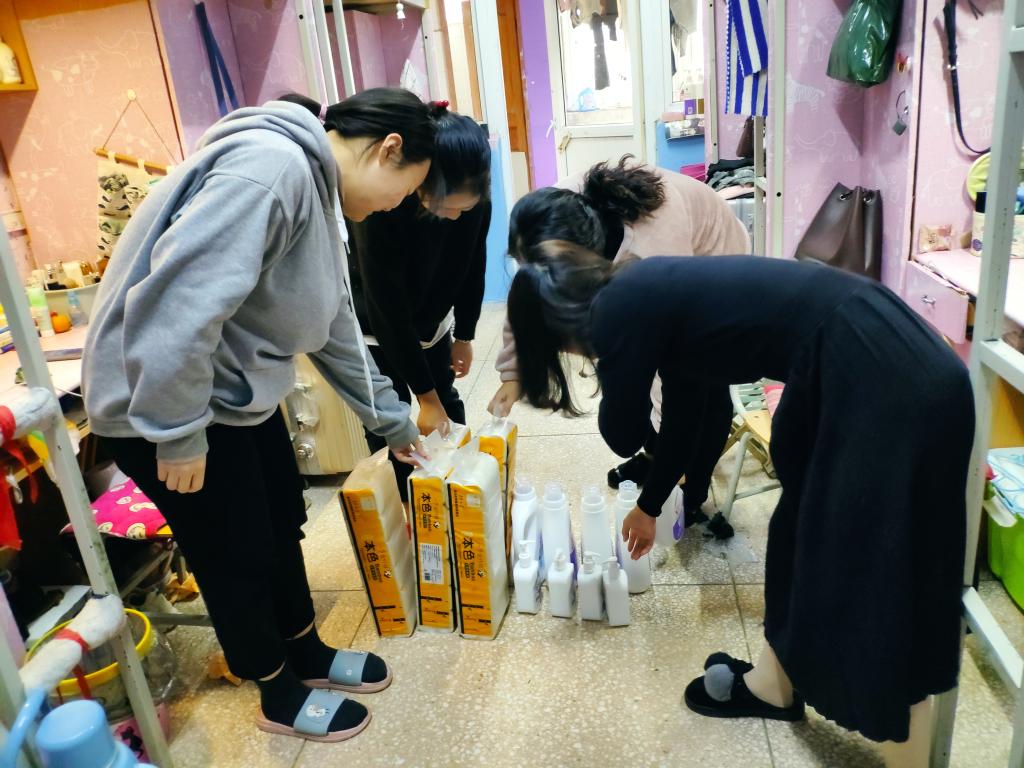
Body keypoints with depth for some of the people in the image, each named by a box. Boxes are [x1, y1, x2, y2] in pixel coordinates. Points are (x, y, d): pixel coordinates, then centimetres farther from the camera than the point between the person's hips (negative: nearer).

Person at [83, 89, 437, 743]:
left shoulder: (317, 189, 7)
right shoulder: (270, 165, -26)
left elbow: (336, 330, 15)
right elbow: (177, 303, -34)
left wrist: (392, 419, 20)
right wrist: (178, 434, -24)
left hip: (239, 395, 10)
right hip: (163, 404, -10)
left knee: (282, 524, 20)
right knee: (239, 556, 8)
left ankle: (308, 655, 43)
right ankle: (281, 695, 33)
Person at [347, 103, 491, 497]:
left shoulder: (472, 196, -23)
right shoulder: (382, 206, -37)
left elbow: (472, 266, -5)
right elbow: (388, 311, -31)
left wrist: (464, 336, 3)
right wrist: (424, 396, -26)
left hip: (431, 317, 5)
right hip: (376, 325, -5)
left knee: (448, 403, 12)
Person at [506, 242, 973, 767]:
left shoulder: (621, 313, -10)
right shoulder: (651, 294, 18)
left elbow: (623, 436, 2)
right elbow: (681, 415, 30)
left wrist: (609, 348, 14)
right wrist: (649, 506, 44)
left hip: (891, 384, -10)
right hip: (885, 365, 10)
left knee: (879, 574, 3)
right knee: (800, 528, 22)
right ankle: (776, 684, 43)